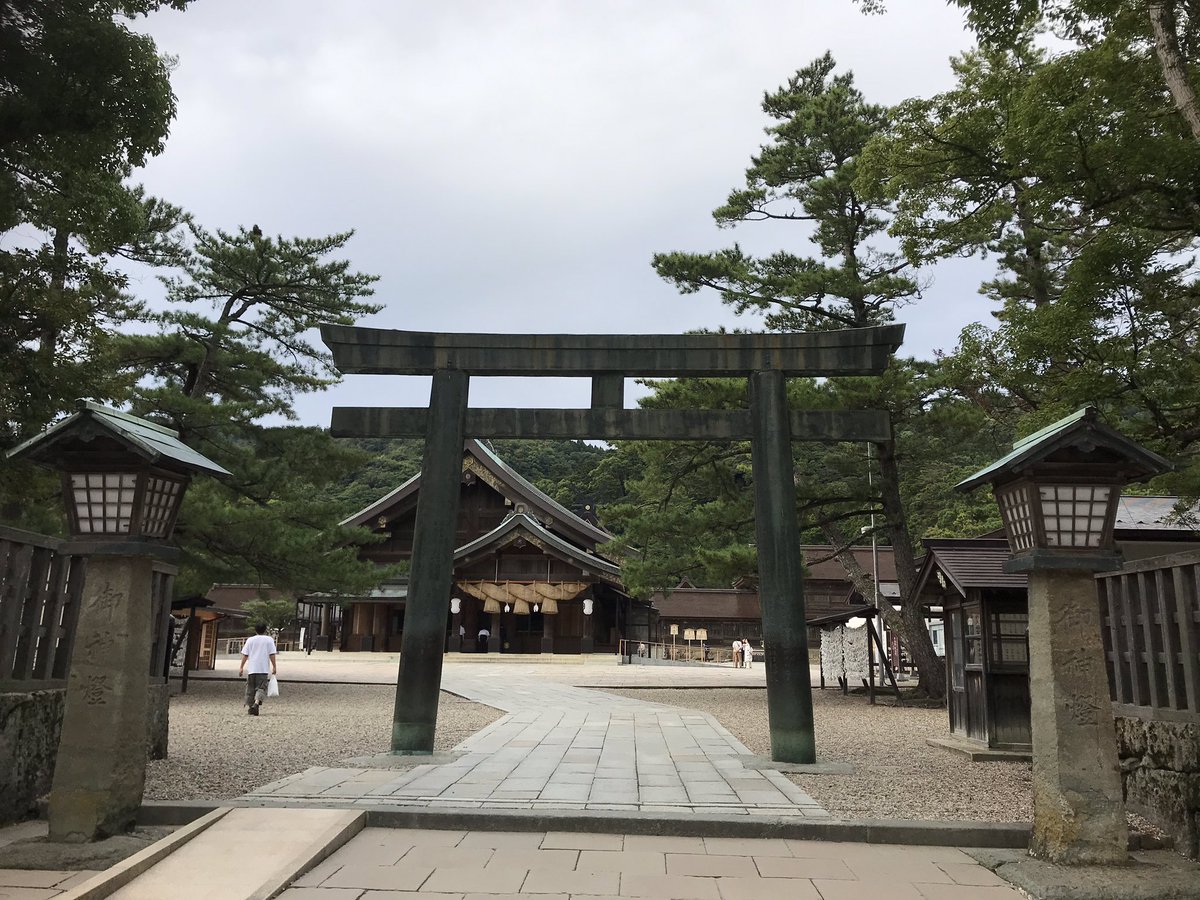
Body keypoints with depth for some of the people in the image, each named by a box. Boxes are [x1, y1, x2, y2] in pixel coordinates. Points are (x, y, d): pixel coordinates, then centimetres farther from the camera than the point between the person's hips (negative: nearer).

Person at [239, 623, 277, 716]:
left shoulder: (250, 640, 7)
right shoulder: (269, 640, 3)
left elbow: (245, 655, 4)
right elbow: (272, 655, -2)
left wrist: (241, 668, 8)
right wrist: (274, 667, 2)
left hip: (251, 669, 2)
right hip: (263, 669, -2)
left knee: (250, 688, 12)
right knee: (261, 687, -2)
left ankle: (249, 706, 12)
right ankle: (256, 702, -24)